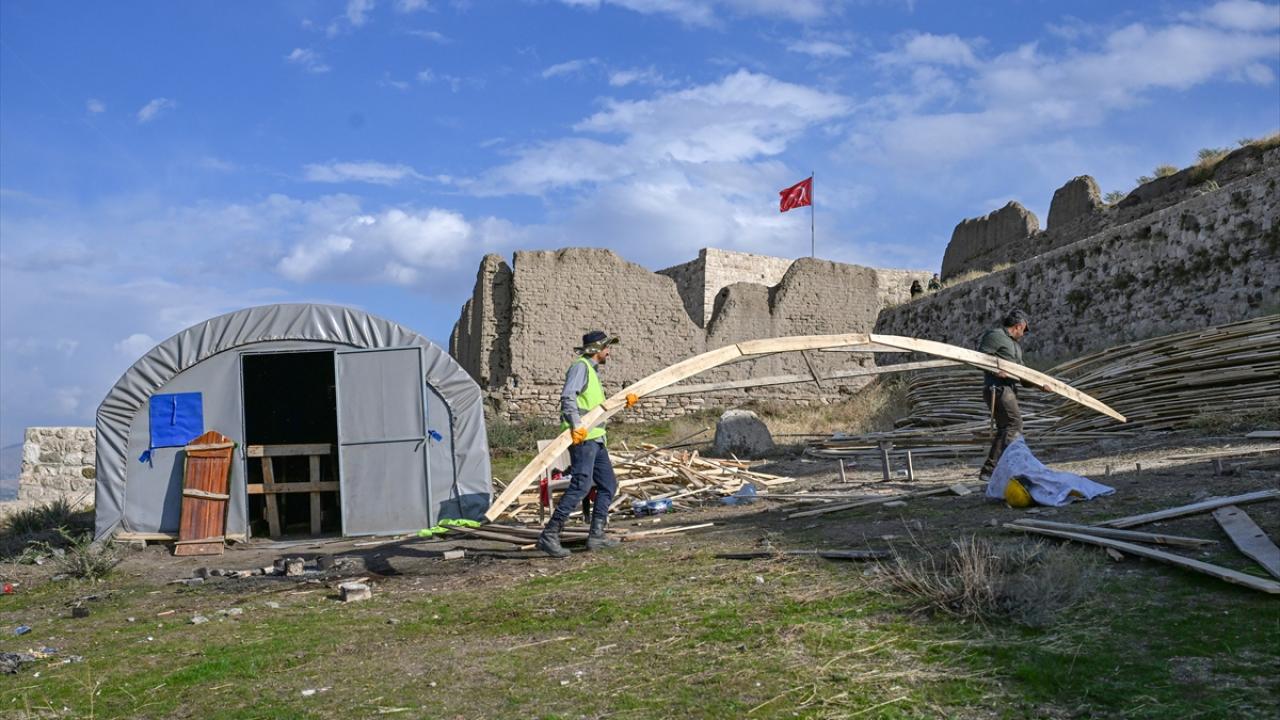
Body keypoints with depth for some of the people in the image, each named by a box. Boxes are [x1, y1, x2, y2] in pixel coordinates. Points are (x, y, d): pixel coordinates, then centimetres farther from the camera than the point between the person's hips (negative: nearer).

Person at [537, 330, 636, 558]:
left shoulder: (593, 370, 24)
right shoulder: (580, 367, -7)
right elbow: (568, 396, -22)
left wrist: (623, 401, 23)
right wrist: (576, 425, -33)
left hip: (596, 438, 10)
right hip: (582, 437, -10)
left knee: (608, 485, 12)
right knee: (581, 484, -18)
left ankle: (596, 536, 17)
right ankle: (549, 536, -17)